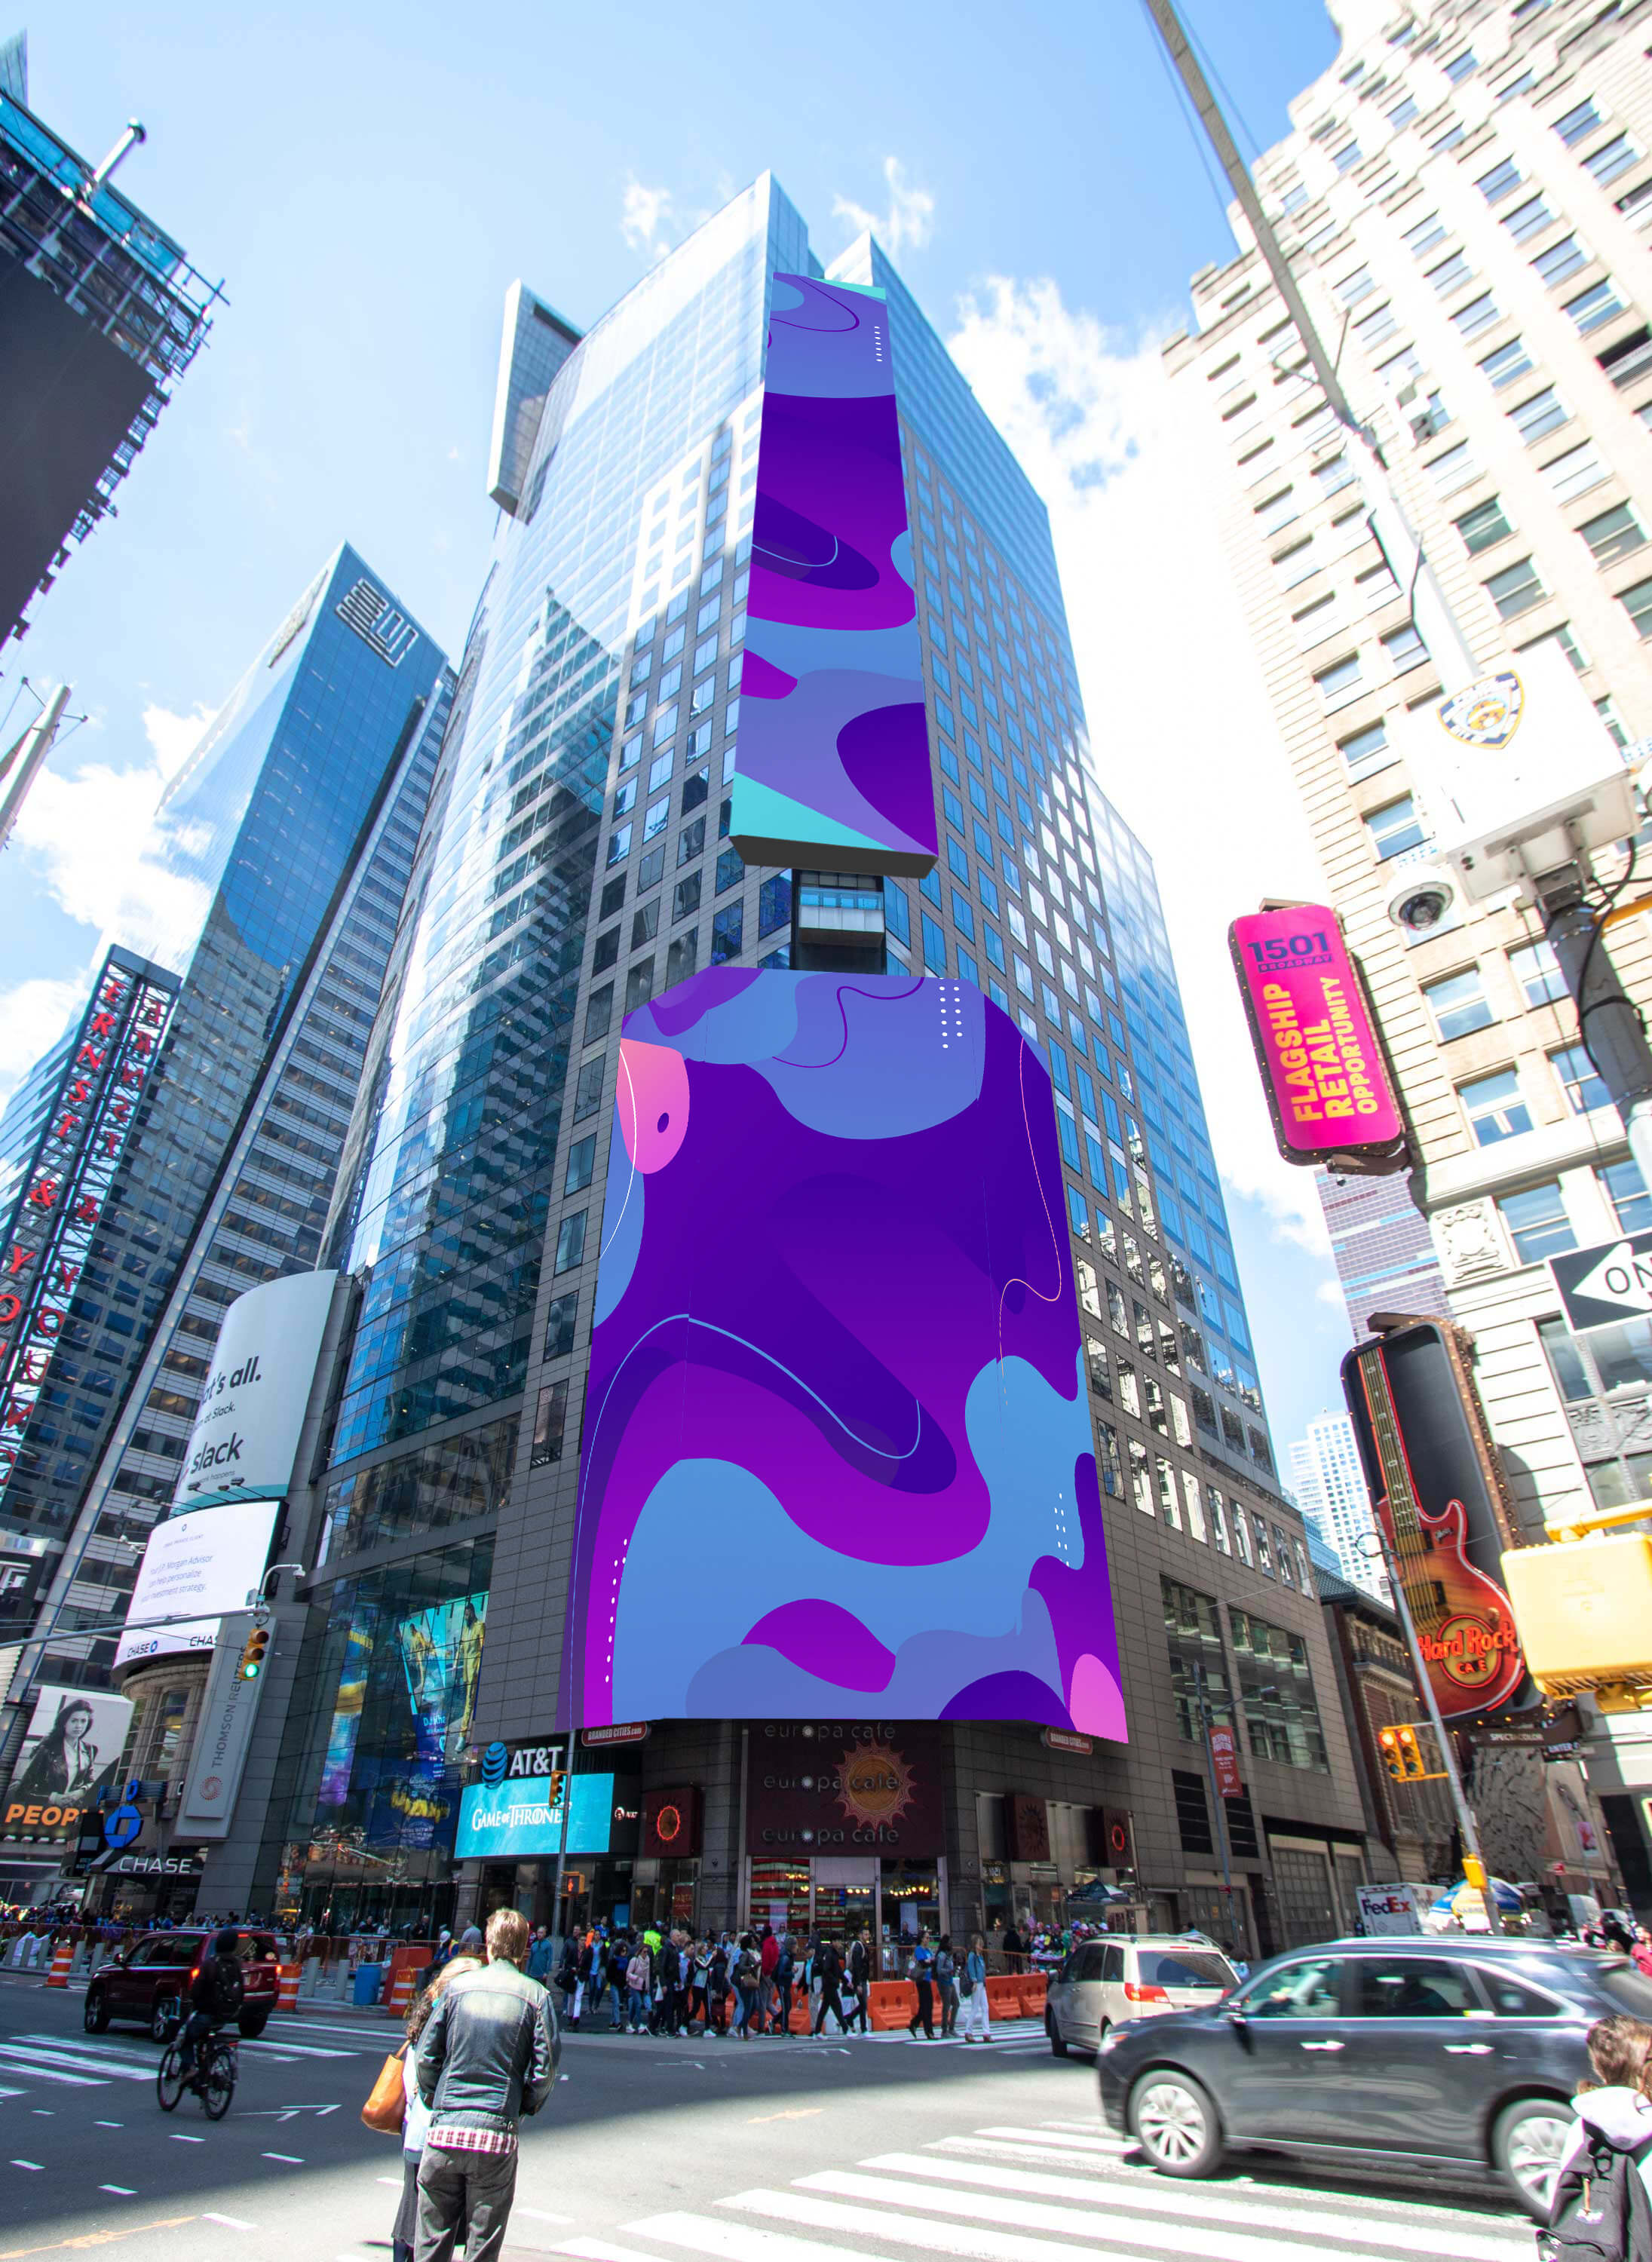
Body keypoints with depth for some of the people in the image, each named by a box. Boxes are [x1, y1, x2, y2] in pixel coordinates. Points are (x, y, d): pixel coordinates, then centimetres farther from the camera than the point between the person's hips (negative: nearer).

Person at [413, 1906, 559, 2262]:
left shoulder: (457, 1986, 0)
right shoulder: (535, 1995, -3)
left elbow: (426, 2056, 2)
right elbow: (546, 2068, -5)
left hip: (445, 2130, 1)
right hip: (497, 2134, -1)